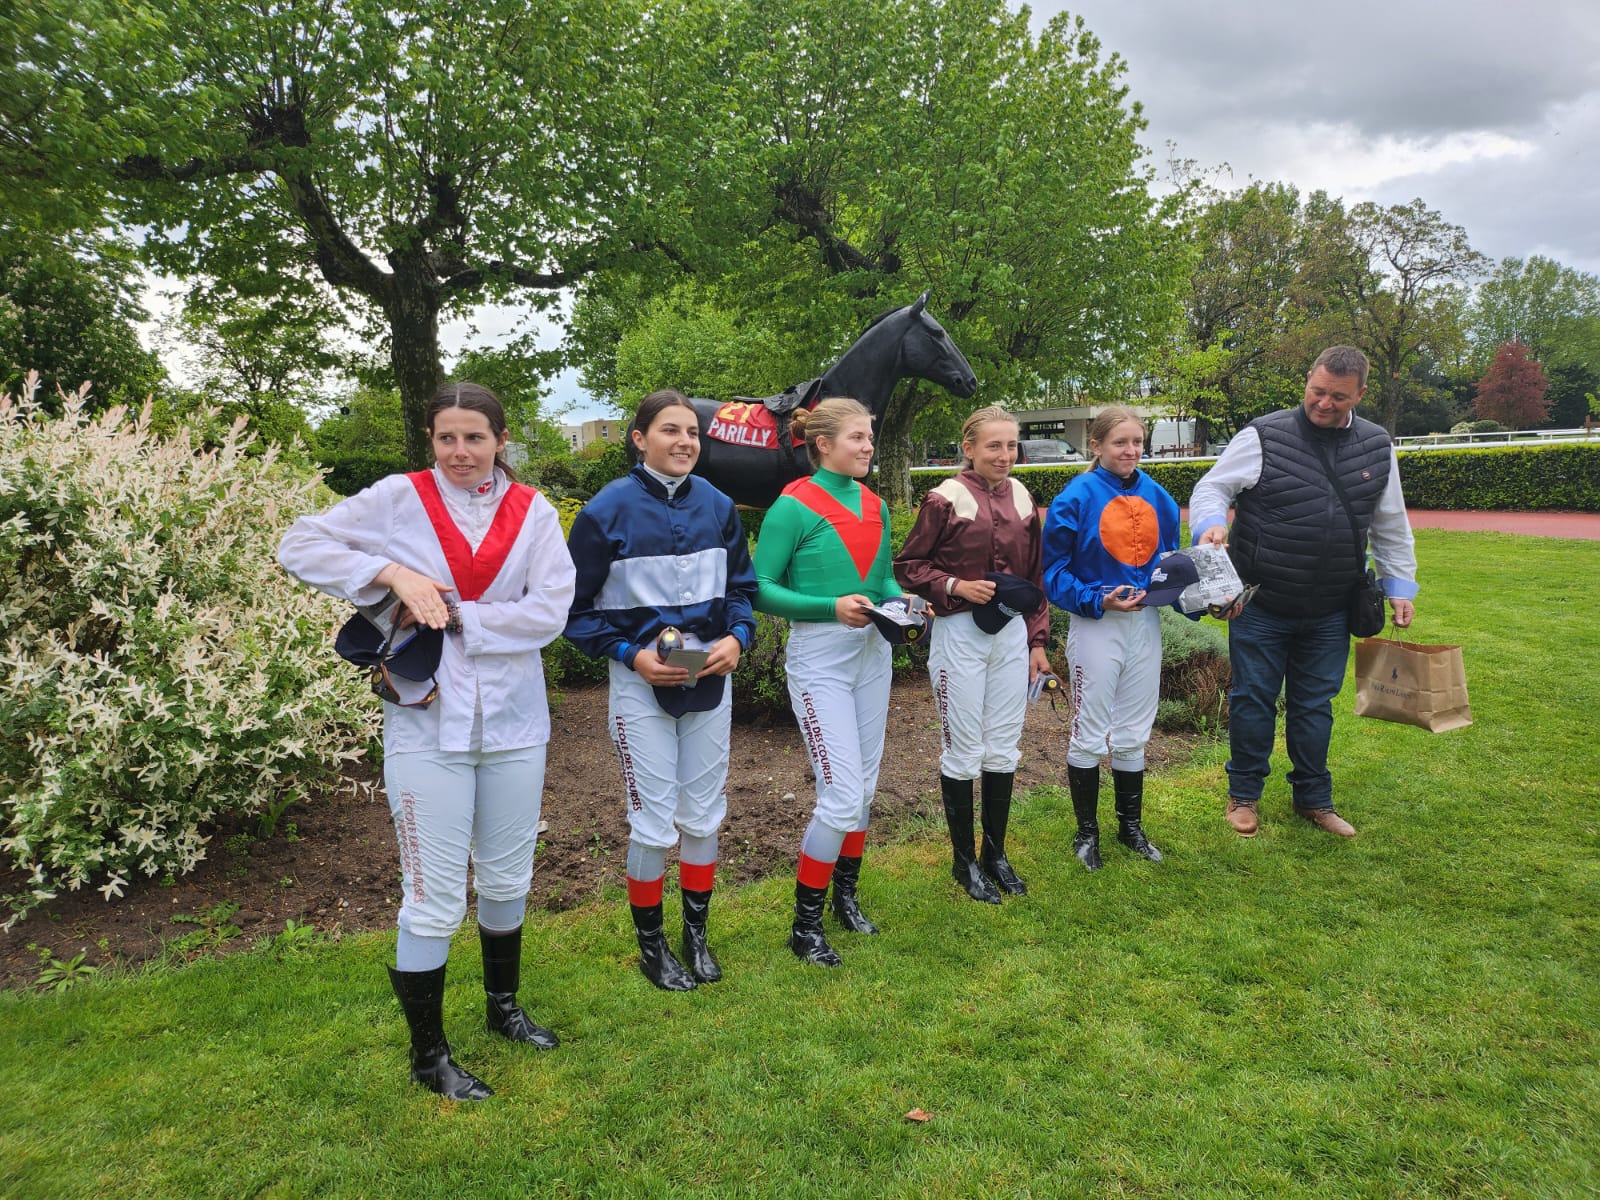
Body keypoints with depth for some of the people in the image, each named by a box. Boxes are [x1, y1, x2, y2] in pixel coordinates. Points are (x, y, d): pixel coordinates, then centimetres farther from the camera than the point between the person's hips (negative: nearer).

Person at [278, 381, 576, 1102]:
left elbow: (549, 611, -10)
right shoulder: (399, 499, -3)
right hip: (426, 727, -3)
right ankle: (428, 1056, 22)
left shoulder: (532, 513, 0)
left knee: (507, 882, 18)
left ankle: (503, 1006, 42)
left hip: (513, 723, 3)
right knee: (436, 901, 3)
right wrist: (392, 572, -16)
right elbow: (300, 545, -5)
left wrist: (454, 615, -15)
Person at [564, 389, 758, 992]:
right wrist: (631, 654, -17)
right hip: (642, 684, -4)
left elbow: (741, 586, 10)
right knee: (653, 823, 3)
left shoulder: (717, 505, 2)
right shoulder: (608, 509, -10)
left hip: (710, 682, 4)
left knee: (704, 815, 13)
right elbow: (576, 606, -7)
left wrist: (737, 637, -8)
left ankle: (696, 934, 32)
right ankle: (651, 946, 24)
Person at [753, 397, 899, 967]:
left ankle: (846, 896, 36)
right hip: (819, 658, -7)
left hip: (872, 652, 7)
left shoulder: (874, 505, 8)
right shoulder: (794, 507, -12)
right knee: (841, 796, -7)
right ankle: (805, 925, 11)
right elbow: (762, 589, -14)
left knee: (864, 788, 15)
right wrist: (831, 607, -24)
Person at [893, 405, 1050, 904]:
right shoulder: (946, 498, -8)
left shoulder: (1022, 499, 8)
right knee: (963, 751, 3)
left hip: (1011, 633, 5)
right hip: (960, 634, -5)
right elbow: (908, 565, -4)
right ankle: (964, 860, 19)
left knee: (1004, 749, 11)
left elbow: (1036, 577, 13)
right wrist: (955, 586, -18)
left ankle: (996, 853, 27)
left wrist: (1037, 641, 11)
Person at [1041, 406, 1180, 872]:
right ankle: (1087, 831, 22)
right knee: (1090, 735, 7)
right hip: (1095, 626, -4)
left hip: (1145, 623, 5)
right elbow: (1055, 571, -9)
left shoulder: (1156, 496, 4)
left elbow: (1170, 556, 15)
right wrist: (1097, 600, -20)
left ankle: (1131, 825, 31)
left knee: (1133, 734, 15)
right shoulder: (1077, 497, -11)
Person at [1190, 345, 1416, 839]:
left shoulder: (1377, 447, 5)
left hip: (1330, 613, 4)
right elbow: (1212, 487, -6)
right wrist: (1211, 521, -28)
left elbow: (1391, 525, 14)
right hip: (1261, 608, -3)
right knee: (1253, 700, 7)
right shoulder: (1264, 436, -9)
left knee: (1315, 706, 15)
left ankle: (1314, 798, 31)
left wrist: (1399, 584, 12)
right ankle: (1244, 794, 25)